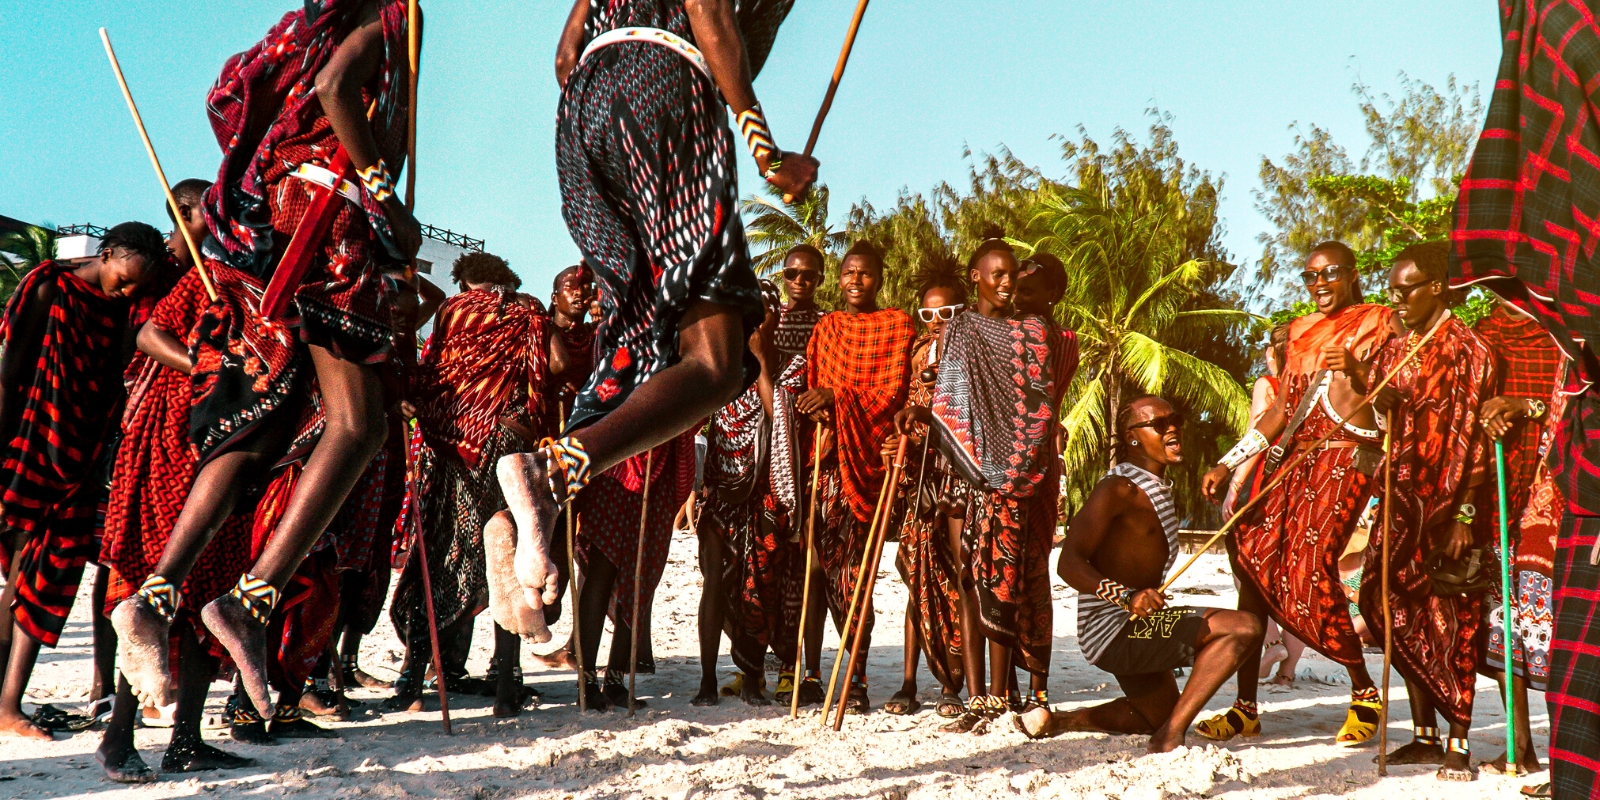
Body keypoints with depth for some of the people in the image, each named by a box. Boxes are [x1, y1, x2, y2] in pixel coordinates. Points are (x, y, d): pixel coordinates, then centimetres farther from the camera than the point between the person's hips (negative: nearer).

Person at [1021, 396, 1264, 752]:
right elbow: (1069, 563, -28)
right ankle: (1171, 736, -26)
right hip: (1113, 630, -11)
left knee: (1159, 715, 32)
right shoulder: (1117, 488, -17)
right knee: (1245, 627, -24)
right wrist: (1125, 597, -41)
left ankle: (1052, 721, 30)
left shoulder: (1158, 487, 13)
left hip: (1136, 630, 11)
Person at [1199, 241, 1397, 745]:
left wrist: (1353, 370, -24)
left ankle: (1364, 690, -3)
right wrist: (1229, 464, 13)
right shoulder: (1300, 330, 21)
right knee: (1252, 559, -7)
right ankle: (1246, 708, -3)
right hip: (1294, 455, 6)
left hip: (1345, 453, -6)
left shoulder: (1375, 321, 3)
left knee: (1310, 566, -20)